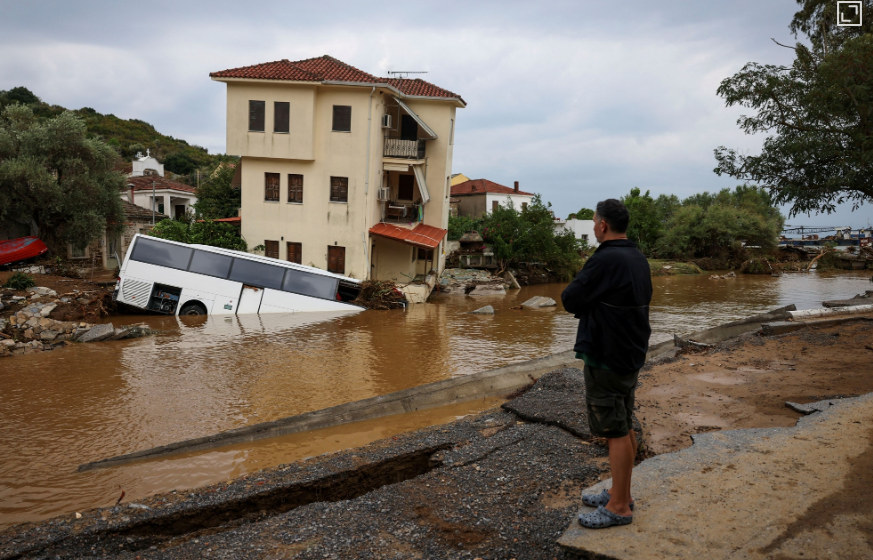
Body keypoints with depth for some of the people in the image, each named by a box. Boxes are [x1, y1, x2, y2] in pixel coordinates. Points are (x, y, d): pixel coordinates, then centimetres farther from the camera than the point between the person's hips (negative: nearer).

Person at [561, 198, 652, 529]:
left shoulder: (605, 260, -21)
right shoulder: (638, 259, 9)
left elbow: (569, 300, -17)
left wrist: (585, 304, 4)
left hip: (606, 358, -10)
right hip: (631, 353, 10)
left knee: (615, 431, -2)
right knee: (625, 429, 17)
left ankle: (619, 507, 8)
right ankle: (620, 494, 30)